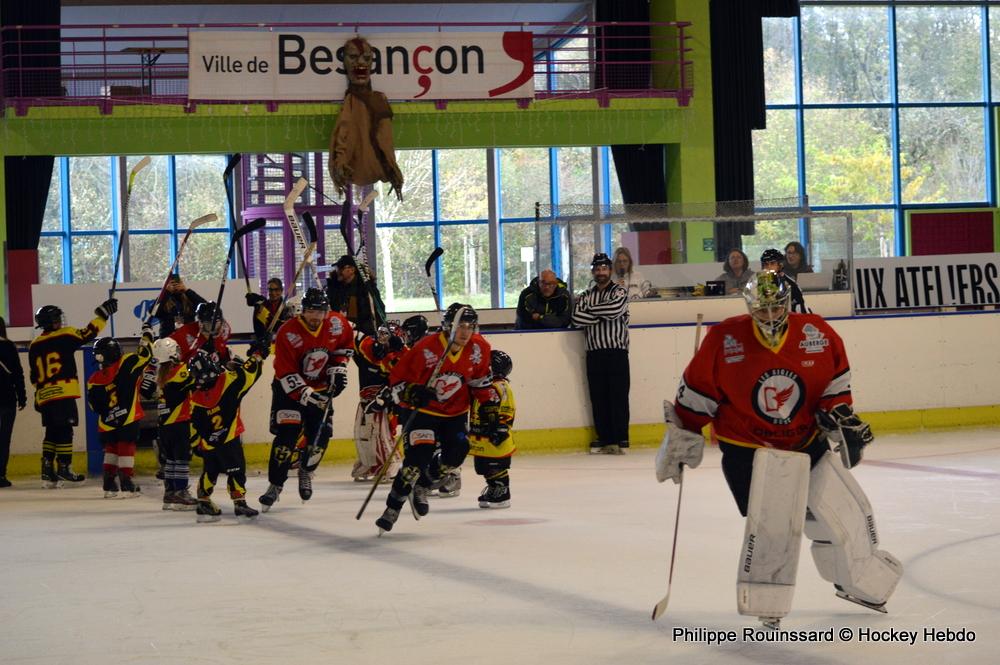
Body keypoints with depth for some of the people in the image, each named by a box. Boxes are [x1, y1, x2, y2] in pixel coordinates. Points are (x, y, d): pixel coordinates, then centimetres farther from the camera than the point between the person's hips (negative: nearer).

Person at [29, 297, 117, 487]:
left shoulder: (34, 345, 16)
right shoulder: (64, 336, -3)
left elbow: (35, 376, 17)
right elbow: (88, 334, -8)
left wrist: (38, 397, 23)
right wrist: (102, 314, -1)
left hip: (44, 396, 6)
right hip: (63, 393, -6)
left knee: (52, 432, 12)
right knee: (65, 430, -4)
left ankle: (48, 470, 8)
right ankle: (63, 467, -6)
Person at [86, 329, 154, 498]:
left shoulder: (94, 381, -2)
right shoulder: (126, 364, -11)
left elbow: (95, 406, 2)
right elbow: (144, 354, -5)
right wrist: (147, 334, 9)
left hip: (107, 423, 3)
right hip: (129, 419, -3)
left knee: (111, 448, 19)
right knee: (126, 448, 3)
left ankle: (109, 484, 17)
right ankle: (127, 484, -1)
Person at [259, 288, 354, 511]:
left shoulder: (337, 324, -12)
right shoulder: (287, 333, -25)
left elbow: (346, 344, 11)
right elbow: (286, 374, -24)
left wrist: (338, 367, -1)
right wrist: (306, 395, -33)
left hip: (321, 388, 4)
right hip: (290, 388, -4)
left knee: (320, 436, 1)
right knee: (287, 434, -13)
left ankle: (306, 471, 29)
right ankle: (275, 484, -4)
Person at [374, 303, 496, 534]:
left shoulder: (479, 348, -9)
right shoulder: (426, 348, -24)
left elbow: (480, 378, 10)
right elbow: (397, 377, -16)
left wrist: (489, 401, 5)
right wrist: (411, 393, -33)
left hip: (455, 412, 5)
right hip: (423, 410, -5)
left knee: (456, 453, -9)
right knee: (418, 457, -18)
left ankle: (421, 489, 17)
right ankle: (393, 507, -8)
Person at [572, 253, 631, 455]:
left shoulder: (619, 292, 3)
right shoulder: (586, 296, 13)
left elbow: (615, 309, -18)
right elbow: (577, 317, -4)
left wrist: (592, 309, -5)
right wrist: (603, 316, -12)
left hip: (616, 351, -4)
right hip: (594, 353, 4)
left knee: (618, 395, -6)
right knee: (598, 397, 4)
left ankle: (621, 439, -5)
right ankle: (604, 438, 10)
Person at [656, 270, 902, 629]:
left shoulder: (817, 335, -9)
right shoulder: (725, 341, -16)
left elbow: (835, 381, 7)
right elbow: (697, 392, -6)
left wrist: (841, 415, -6)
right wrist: (680, 439, -3)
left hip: (806, 443, 5)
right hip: (747, 448, -4)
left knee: (845, 509, 11)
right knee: (771, 522, -21)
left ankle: (859, 583, 36)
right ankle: (765, 603, -6)